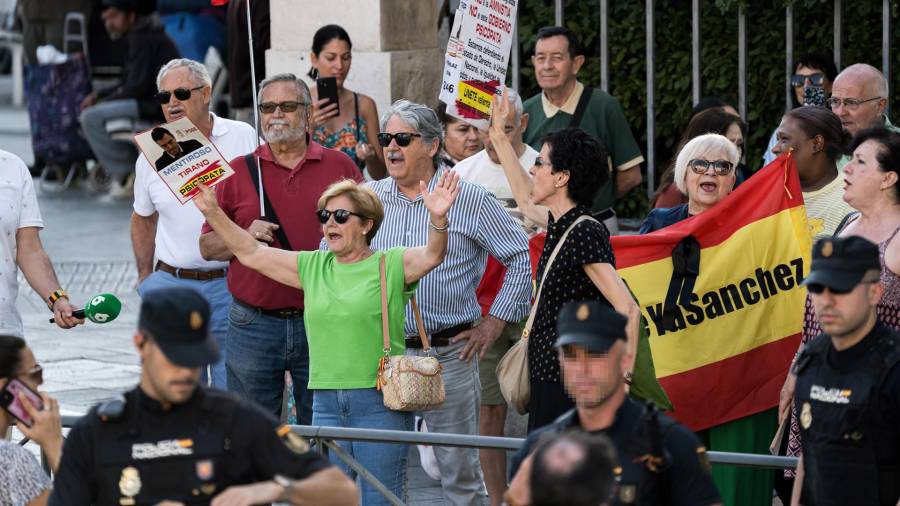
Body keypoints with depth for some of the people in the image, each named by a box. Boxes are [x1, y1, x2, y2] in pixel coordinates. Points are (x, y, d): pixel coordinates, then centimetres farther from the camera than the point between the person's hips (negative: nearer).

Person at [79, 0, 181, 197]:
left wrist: (105, 101, -8)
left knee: (91, 118, -16)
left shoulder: (142, 39, -14)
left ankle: (124, 175, -8)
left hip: (158, 106, -11)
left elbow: (138, 85, -19)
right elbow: (129, 83, 22)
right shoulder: (140, 35, 19)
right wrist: (98, 95, 9)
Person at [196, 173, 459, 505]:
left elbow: (432, 255, -19)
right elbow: (250, 254, 15)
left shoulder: (392, 265, -1)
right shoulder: (312, 266, 13)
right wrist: (212, 212, 7)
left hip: (380, 402, -5)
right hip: (326, 401, 5)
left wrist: (438, 219, -39)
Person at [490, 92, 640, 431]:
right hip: (548, 379, 9)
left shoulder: (585, 233, -16)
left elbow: (628, 310, -22)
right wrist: (498, 135, 40)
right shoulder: (560, 223, 11)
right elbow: (526, 199, 35)